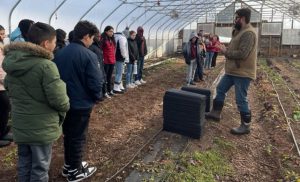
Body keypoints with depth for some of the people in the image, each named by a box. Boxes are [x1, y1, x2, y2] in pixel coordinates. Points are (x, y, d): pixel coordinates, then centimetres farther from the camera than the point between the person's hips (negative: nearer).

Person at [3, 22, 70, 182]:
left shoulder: (11, 61, 0)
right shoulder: (46, 65, -23)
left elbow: (8, 88, 15)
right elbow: (59, 100, -23)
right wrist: (64, 107, -2)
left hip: (19, 124, 7)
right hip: (41, 127, -7)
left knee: (24, 164, 23)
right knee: (40, 168, 11)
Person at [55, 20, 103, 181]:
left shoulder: (60, 53, 2)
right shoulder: (89, 55, -19)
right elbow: (95, 83, -20)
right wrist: (97, 97, -1)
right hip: (81, 104, -6)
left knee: (68, 135, 20)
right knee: (78, 137, 8)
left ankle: (68, 165, 37)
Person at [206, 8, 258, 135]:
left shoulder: (248, 33, -19)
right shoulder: (240, 32, 15)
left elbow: (242, 54, -27)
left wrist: (226, 52, -15)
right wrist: (225, 49, 3)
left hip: (242, 73, -10)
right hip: (233, 70, 11)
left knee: (241, 99, -2)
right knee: (220, 89, 16)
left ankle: (245, 126, 12)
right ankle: (216, 113, 29)